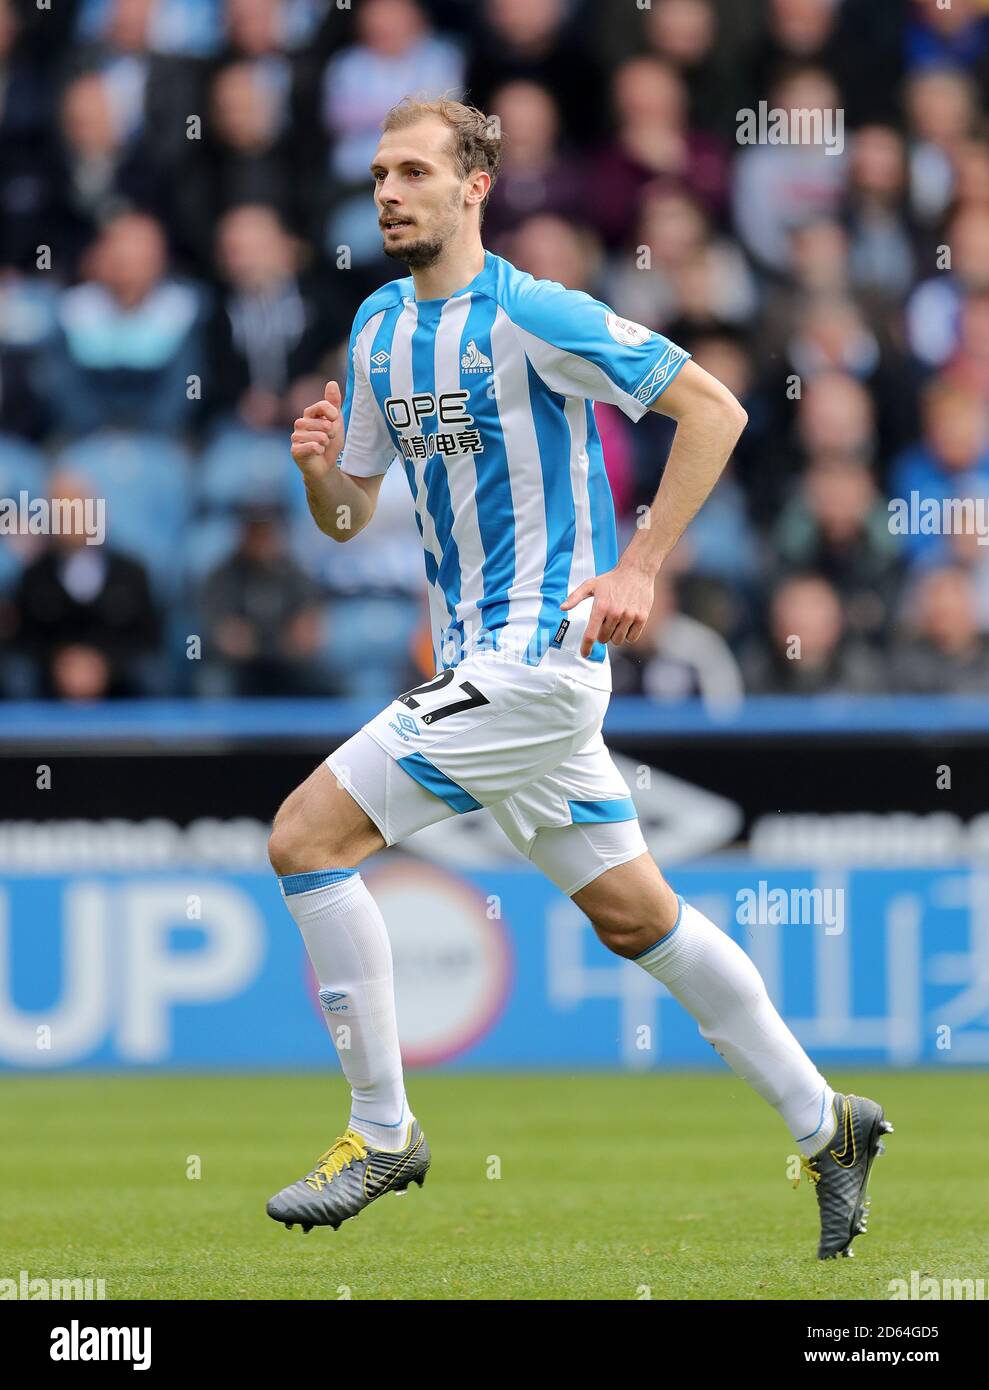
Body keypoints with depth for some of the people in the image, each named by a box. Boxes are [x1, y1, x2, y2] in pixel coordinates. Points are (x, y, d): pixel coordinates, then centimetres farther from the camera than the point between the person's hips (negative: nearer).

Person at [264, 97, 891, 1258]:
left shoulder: (532, 315, -13)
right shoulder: (379, 327, 11)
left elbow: (713, 408, -13)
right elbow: (348, 517, 16)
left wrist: (638, 568, -17)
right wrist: (318, 466, -8)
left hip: (538, 652, -8)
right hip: (479, 665, 9)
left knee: (308, 837, -14)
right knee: (633, 914, 13)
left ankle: (382, 1134, -5)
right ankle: (824, 1127, 24)